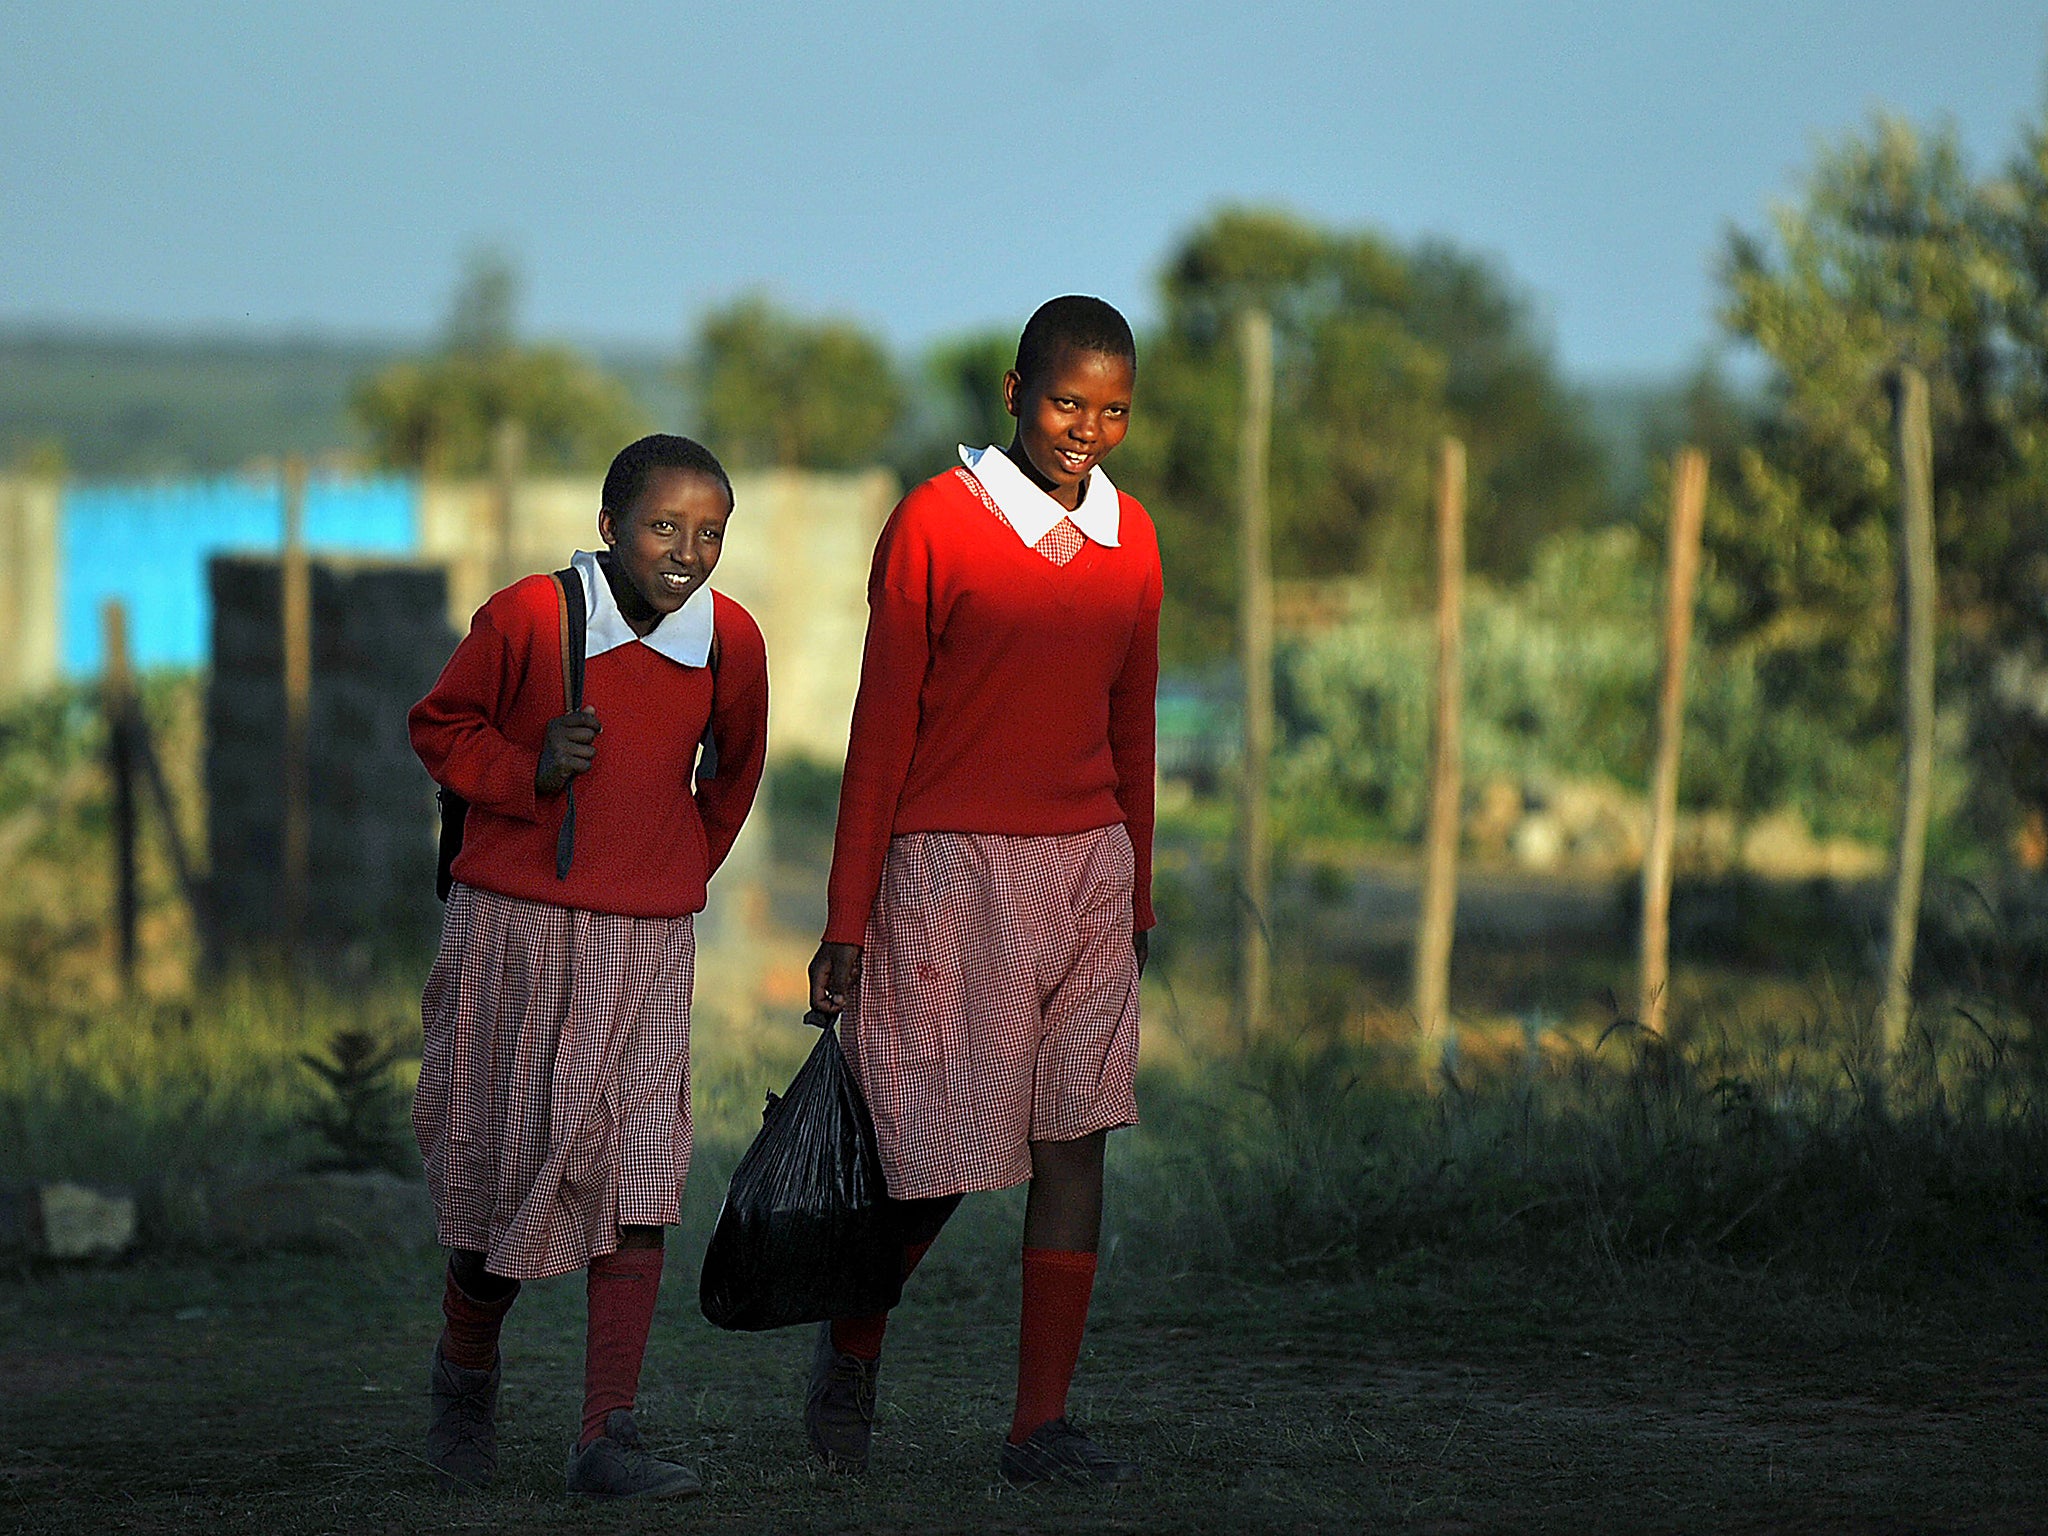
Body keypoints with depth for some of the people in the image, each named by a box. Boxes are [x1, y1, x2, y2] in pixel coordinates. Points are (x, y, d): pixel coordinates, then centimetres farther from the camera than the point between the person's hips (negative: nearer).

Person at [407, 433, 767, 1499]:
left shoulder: (730, 641, 0)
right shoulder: (527, 616, -10)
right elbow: (440, 726, 1)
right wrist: (532, 769, -15)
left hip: (644, 943, 2)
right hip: (512, 929, -2)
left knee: (638, 1174, -10)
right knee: (503, 1169, 7)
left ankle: (607, 1440, -11)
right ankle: (465, 1370, 35)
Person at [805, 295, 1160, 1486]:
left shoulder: (1129, 539, 9)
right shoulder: (937, 522, -7)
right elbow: (883, 726, -5)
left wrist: (1137, 898, 17)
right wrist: (848, 919, -5)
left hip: (1087, 870, 5)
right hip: (952, 866, -5)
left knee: (1075, 1140, -2)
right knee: (943, 1155, -3)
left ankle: (1043, 1424, 1)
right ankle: (852, 1344, 25)